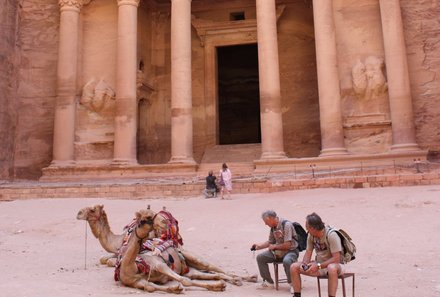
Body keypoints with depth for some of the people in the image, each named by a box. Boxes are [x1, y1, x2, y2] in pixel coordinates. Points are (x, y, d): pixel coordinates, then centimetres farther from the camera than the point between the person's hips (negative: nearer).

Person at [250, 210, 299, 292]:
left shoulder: (286, 225, -20)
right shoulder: (273, 227, 4)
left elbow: (287, 245, -24)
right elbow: (270, 242, 20)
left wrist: (274, 246, -12)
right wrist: (259, 246, 6)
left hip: (291, 251, -8)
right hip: (278, 251, 8)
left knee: (286, 261, -39)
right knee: (260, 257, -4)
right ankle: (268, 282, 8)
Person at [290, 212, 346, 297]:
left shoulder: (331, 235, -23)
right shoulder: (311, 235, -3)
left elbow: (336, 259, -26)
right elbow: (308, 252, 2)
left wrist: (318, 266, -30)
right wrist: (304, 263, -18)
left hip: (335, 264, -6)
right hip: (318, 264, 6)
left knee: (332, 268, -43)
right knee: (294, 267, -9)